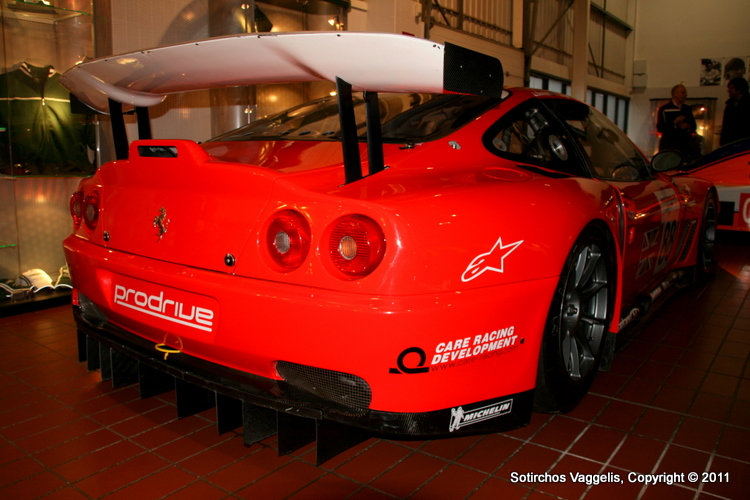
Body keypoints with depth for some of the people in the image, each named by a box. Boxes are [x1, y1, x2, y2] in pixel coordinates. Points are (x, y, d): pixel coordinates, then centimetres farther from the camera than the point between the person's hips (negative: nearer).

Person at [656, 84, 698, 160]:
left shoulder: (687, 109, 17)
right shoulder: (664, 109, -1)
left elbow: (694, 126, 20)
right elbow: (659, 128, -9)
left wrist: (688, 127, -3)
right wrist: (674, 123, -21)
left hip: (686, 145, 5)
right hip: (669, 146, -5)